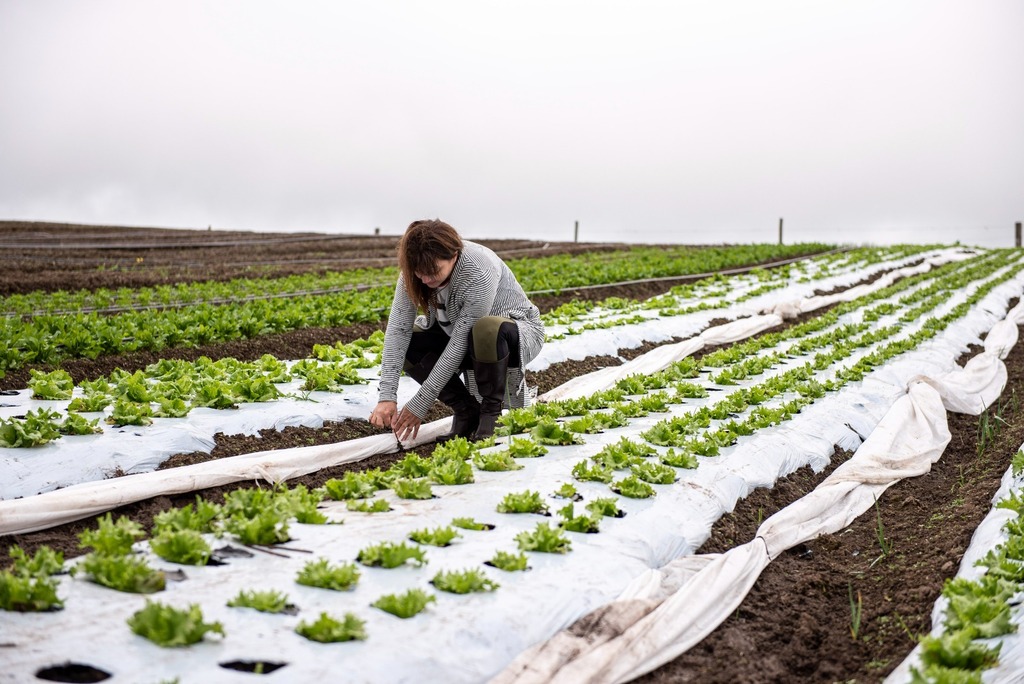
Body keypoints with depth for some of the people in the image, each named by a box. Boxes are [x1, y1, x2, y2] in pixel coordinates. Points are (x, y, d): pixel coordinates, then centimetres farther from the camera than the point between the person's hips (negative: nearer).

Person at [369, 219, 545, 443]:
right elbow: (397, 328, -24)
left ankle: (491, 412, -15)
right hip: (463, 334, 6)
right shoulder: (416, 269, -18)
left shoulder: (480, 272, -34)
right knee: (407, 344, -18)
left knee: (485, 331, -40)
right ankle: (467, 411, -4)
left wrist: (420, 404, -31)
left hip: (520, 333, -6)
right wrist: (387, 397, -34)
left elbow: (460, 343, -33)